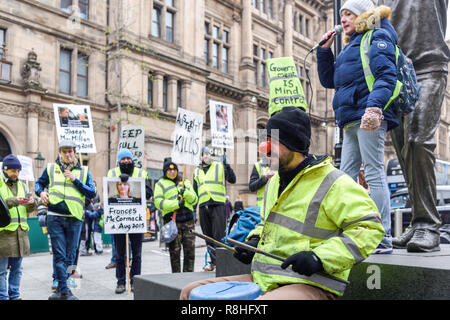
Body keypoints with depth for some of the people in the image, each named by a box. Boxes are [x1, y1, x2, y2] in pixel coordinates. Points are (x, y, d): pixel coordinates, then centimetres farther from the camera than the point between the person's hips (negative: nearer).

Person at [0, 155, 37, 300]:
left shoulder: (22, 185, 16)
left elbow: (31, 209, 13)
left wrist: (32, 202, -9)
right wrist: (15, 201, -27)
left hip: (21, 232, 6)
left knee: (16, 269, 12)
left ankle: (14, 296, 21)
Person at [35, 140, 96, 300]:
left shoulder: (84, 171, 8)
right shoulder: (50, 168, 9)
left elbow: (92, 193, 2)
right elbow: (39, 183, 21)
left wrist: (75, 180, -9)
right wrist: (41, 192, -1)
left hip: (74, 218, 1)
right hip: (55, 217, -1)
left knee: (70, 256, 6)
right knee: (59, 255, -4)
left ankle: (60, 289, 19)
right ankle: (64, 291, 1)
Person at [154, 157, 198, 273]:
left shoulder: (186, 182, 19)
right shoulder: (160, 184, 8)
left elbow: (194, 200, 11)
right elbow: (158, 202, -5)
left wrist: (185, 193, -9)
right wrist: (177, 204, -15)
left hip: (188, 220, 3)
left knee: (190, 250, 2)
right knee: (174, 251, -1)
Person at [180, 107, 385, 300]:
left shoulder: (333, 183, -11)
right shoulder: (275, 181, 16)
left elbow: (370, 227, -15)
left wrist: (320, 257, -23)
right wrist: (254, 240, 10)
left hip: (311, 286, -8)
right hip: (263, 280, 8)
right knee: (191, 293, 1)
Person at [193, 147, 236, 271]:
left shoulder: (219, 166, 6)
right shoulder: (197, 171, 17)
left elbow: (232, 180, -4)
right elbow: (195, 191, 21)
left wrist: (227, 166, -15)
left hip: (218, 204, -4)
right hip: (203, 206, 4)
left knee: (219, 234, -8)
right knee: (208, 236, 7)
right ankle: (213, 261, 15)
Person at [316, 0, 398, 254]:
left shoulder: (378, 38, 3)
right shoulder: (352, 46, 28)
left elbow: (387, 75, -13)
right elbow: (329, 80, 29)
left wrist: (375, 105, -28)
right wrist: (325, 50, 19)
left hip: (369, 117, -9)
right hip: (352, 122, 9)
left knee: (374, 173, -11)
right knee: (347, 175, 6)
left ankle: (383, 239, -10)